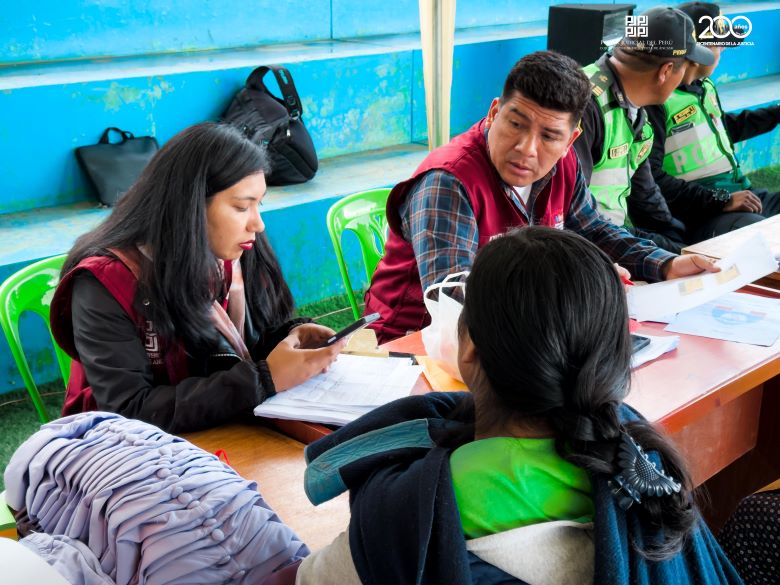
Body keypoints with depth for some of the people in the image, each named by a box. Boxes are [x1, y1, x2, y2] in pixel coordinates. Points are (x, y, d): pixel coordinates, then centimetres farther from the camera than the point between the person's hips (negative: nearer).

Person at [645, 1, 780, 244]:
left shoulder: (705, 86, 14)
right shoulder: (656, 100, -16)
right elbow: (651, 178, -22)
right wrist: (722, 201, -23)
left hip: (742, 194, 10)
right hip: (699, 215, -10)